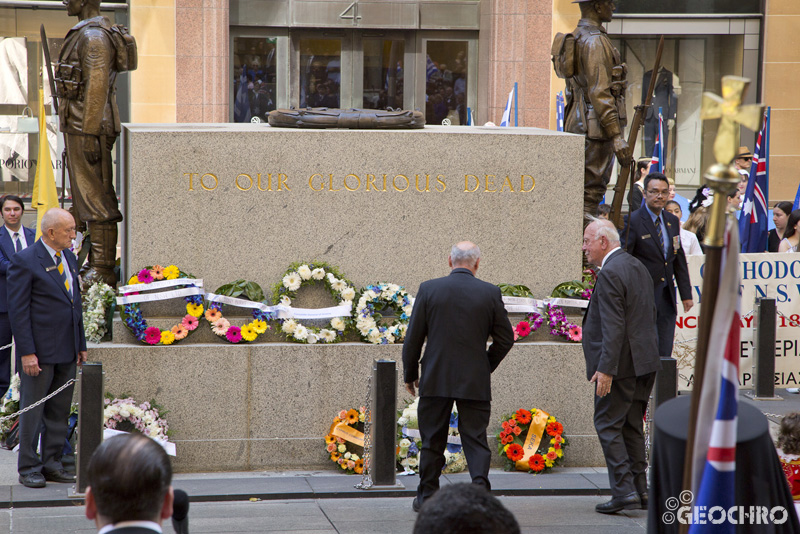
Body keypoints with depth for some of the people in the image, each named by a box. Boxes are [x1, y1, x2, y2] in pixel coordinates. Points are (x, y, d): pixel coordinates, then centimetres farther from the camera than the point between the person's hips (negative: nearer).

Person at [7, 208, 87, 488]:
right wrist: (27, 353, -17)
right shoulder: (25, 261, -11)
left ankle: (52, 464, 18)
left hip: (67, 351, 7)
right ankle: (28, 468, 7)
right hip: (40, 350, -7)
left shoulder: (69, 258, 12)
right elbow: (18, 311, -12)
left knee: (59, 411, 10)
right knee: (32, 411, 0)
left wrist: (81, 345, 14)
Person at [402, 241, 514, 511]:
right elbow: (505, 338, 3)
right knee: (476, 439, 3)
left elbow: (413, 338, -1)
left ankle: (427, 497, 19)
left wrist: (410, 374, 11)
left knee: (432, 441, 12)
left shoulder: (429, 289, -4)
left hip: (435, 380, 0)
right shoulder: (490, 293, -2)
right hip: (476, 382, 0)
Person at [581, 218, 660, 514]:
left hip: (622, 364, -9)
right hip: (644, 361, 9)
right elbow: (650, 314, 19)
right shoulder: (637, 267, 14)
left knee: (608, 425, -3)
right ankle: (640, 489, 18)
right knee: (632, 426, 15)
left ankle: (624, 491, -7)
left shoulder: (610, 273, -17)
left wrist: (606, 369, -23)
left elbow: (613, 326, -23)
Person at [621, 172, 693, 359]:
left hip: (666, 298, 6)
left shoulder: (672, 221, 11)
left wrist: (686, 294, 14)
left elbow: (679, 260, 17)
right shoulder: (633, 221, -10)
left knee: (664, 353, 6)